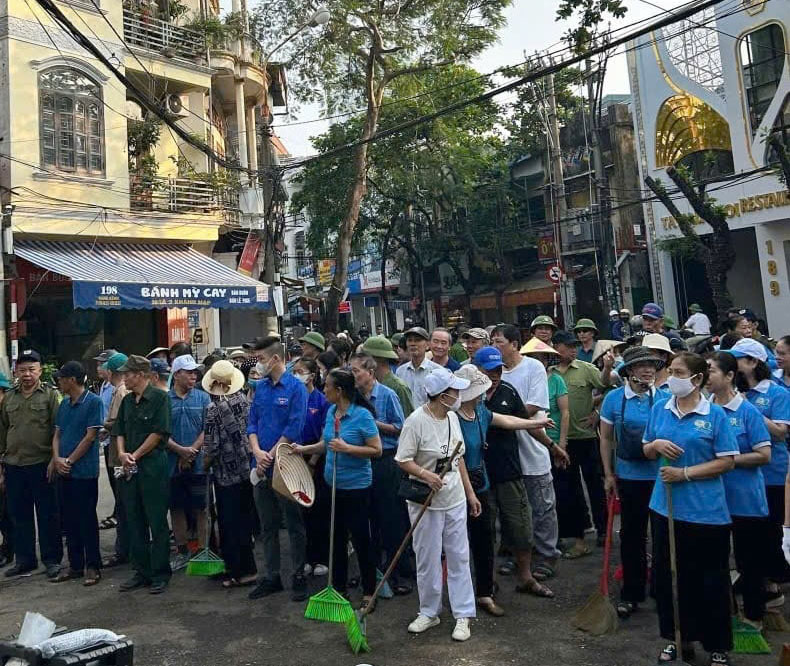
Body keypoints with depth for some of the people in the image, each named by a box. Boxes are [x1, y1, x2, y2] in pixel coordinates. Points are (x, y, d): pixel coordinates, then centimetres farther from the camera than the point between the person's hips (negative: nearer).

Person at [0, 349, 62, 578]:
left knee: (47, 515, 3)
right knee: (19, 516, 12)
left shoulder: (50, 395, -2)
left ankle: (51, 559, 14)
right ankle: (24, 559, 25)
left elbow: (57, 429, -6)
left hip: (41, 464, -4)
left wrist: (55, 459, -11)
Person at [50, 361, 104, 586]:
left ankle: (92, 566, 11)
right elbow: (57, 434, 11)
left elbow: (90, 436, -13)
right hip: (64, 471, 7)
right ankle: (75, 564, 24)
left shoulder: (93, 402, -10)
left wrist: (69, 461, -12)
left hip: (84, 471, -7)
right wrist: (57, 459, -5)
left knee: (87, 519, 1)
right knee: (69, 519, 13)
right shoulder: (64, 403, 11)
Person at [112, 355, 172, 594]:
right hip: (129, 469, 7)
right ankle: (142, 572, 23)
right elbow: (119, 431, 15)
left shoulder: (159, 397, -8)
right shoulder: (127, 401, 13)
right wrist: (122, 453, -3)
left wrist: (135, 456, -9)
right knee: (135, 523, 12)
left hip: (153, 467, -7)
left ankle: (160, 574, 10)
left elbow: (159, 433, -13)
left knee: (157, 523, 0)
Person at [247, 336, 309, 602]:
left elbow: (294, 428, -14)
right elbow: (252, 423, 8)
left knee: (294, 525, 5)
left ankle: (299, 577, 17)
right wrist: (257, 452, -8)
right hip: (261, 468, 6)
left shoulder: (296, 387, -9)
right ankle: (272, 577, 25)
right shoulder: (260, 387, 9)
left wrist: (270, 456, -13)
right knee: (267, 526, 14)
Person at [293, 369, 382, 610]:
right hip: (332, 484, 7)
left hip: (356, 486, -7)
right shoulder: (331, 412, 4)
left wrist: (347, 448, -24)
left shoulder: (362, 415, -17)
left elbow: (376, 450, -18)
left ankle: (369, 593, 19)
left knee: (360, 538, 2)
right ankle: (339, 587, 32)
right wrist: (304, 449, 12)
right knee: (336, 537, 17)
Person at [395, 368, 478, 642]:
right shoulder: (416, 421, -18)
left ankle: (463, 616, 21)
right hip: (426, 501, -5)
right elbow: (403, 460, -15)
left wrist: (470, 493, 13)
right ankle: (429, 612, 27)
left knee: (459, 557, 10)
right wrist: (426, 474, -31)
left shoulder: (452, 417, 4)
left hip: (455, 499, 6)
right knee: (428, 559, 8)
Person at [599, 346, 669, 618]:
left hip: (662, 476, 0)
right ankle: (631, 593, 24)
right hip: (630, 476, 0)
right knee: (631, 535, 10)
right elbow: (606, 438, 3)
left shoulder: (665, 399, -6)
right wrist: (608, 474, 3)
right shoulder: (614, 398, -5)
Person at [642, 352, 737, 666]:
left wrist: (685, 473, -18)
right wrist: (656, 444, -10)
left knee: (710, 581, 8)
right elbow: (646, 451, 13)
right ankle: (678, 638, 32)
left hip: (706, 511, -4)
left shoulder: (715, 414, -8)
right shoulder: (659, 409, 4)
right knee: (667, 576, 13)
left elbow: (727, 461, -9)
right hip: (666, 507, 4)